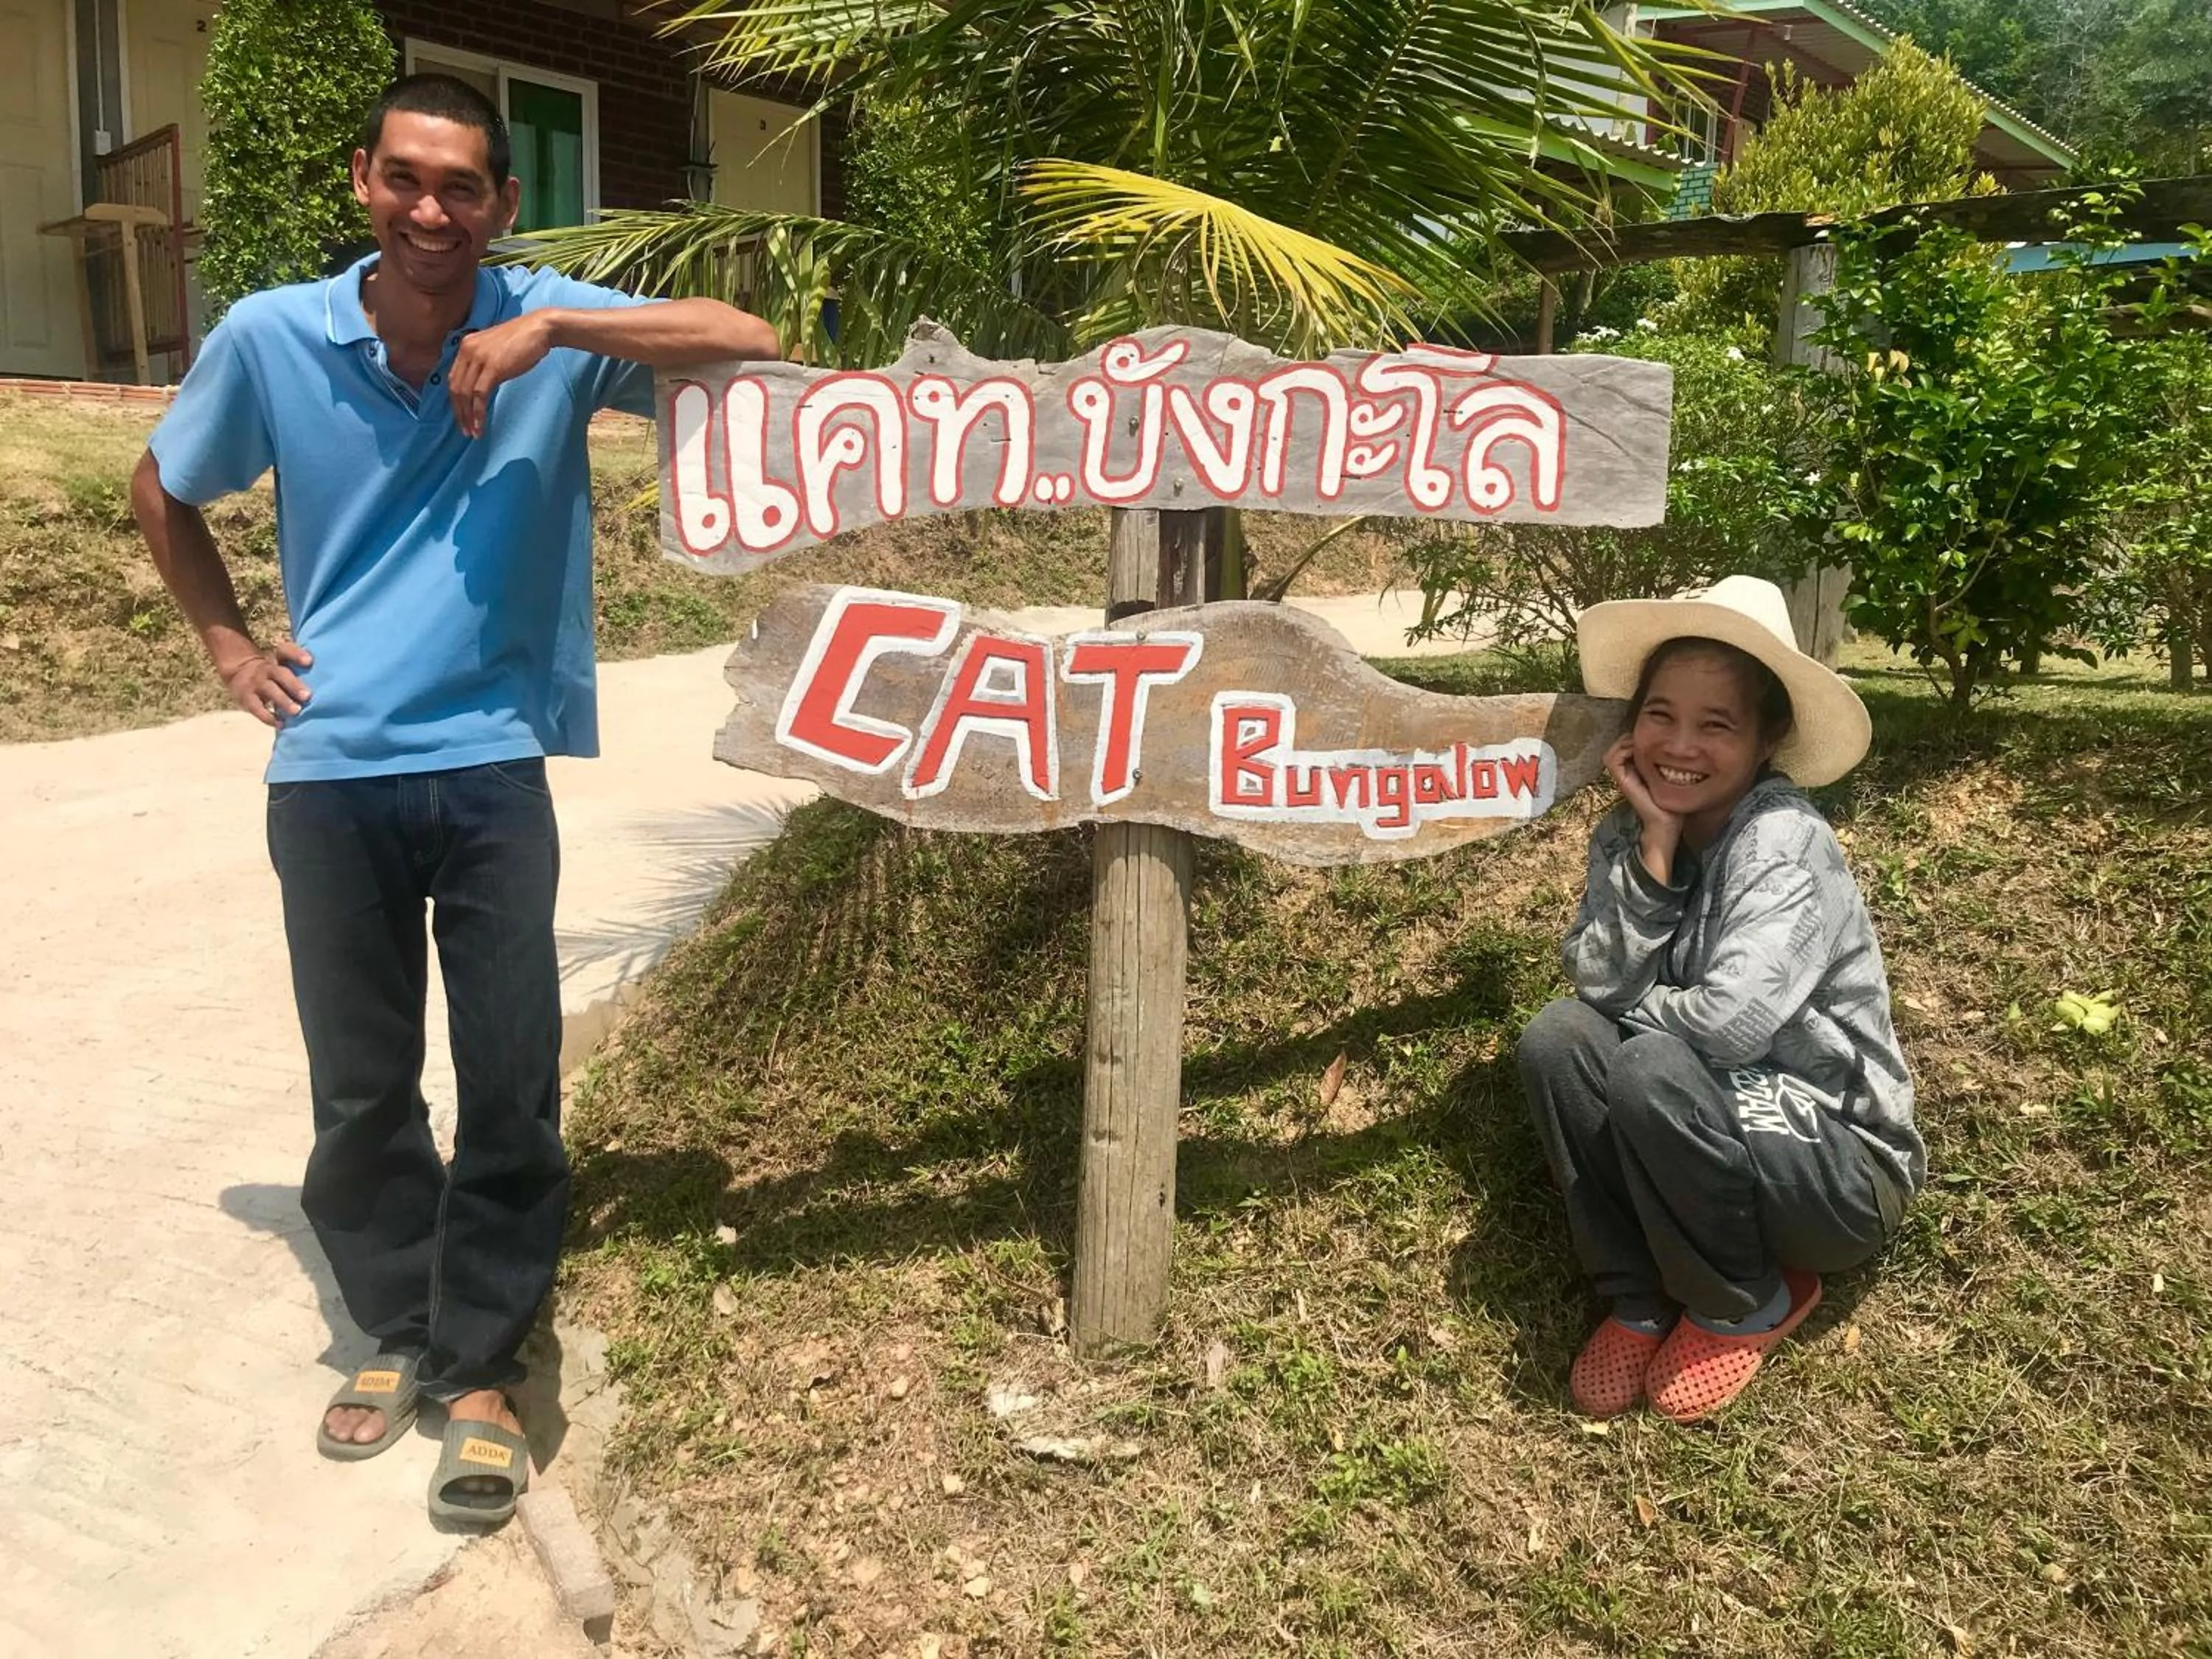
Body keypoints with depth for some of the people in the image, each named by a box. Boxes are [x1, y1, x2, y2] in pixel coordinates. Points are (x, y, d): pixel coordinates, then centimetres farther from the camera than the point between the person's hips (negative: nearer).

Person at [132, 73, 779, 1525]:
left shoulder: (552, 326, -3)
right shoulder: (270, 338, 1)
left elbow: (752, 344, -16)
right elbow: (164, 494, 18)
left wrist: (551, 329, -22)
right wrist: (228, 644, 9)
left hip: (492, 769, -1)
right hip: (329, 776, 2)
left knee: (511, 1086, 1)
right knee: (359, 1092, 11)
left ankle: (482, 1367, 20)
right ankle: (399, 1331, 33)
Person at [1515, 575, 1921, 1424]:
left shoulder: (1785, 842, -21)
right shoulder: (1626, 831, -2)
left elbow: (1729, 1022, -32)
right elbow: (1600, 985, -15)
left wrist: (1636, 1008, -12)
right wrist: (1655, 841, -20)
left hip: (1838, 1162, -5)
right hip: (1715, 1132, 5)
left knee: (1654, 1072, -32)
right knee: (1558, 1039, -18)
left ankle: (1747, 1306, -3)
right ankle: (1642, 1300, -3)